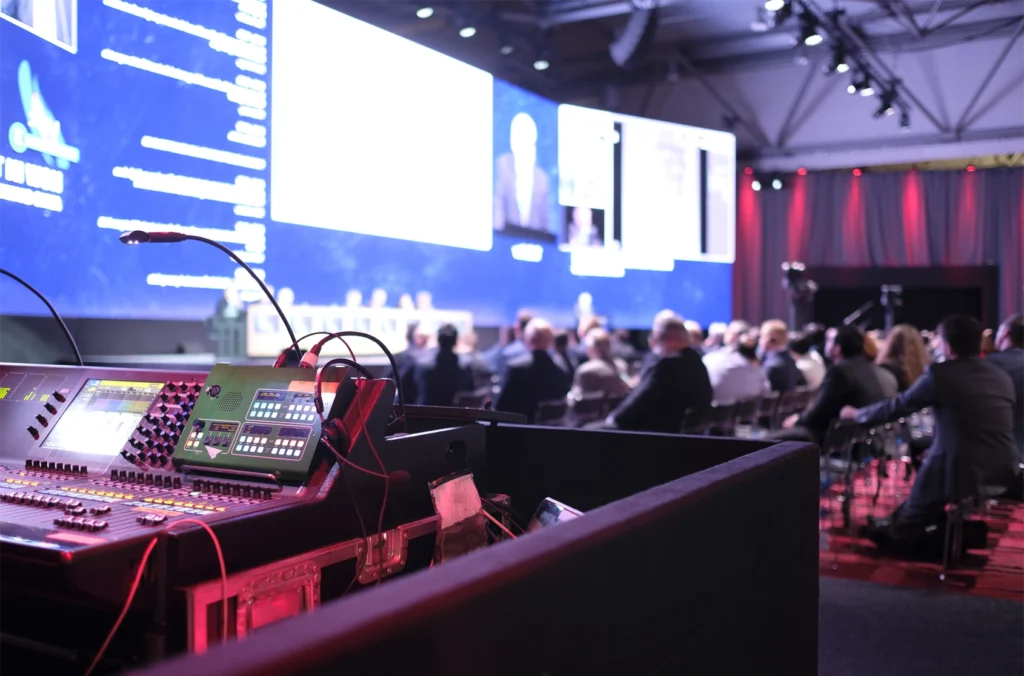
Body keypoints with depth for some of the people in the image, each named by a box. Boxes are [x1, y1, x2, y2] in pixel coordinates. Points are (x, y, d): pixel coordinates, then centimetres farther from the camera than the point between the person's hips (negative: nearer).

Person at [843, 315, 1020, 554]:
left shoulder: (940, 374, -11)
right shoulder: (1002, 376, 9)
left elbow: (896, 407, -2)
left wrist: (856, 414, 15)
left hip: (962, 474, -7)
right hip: (1004, 473, 7)